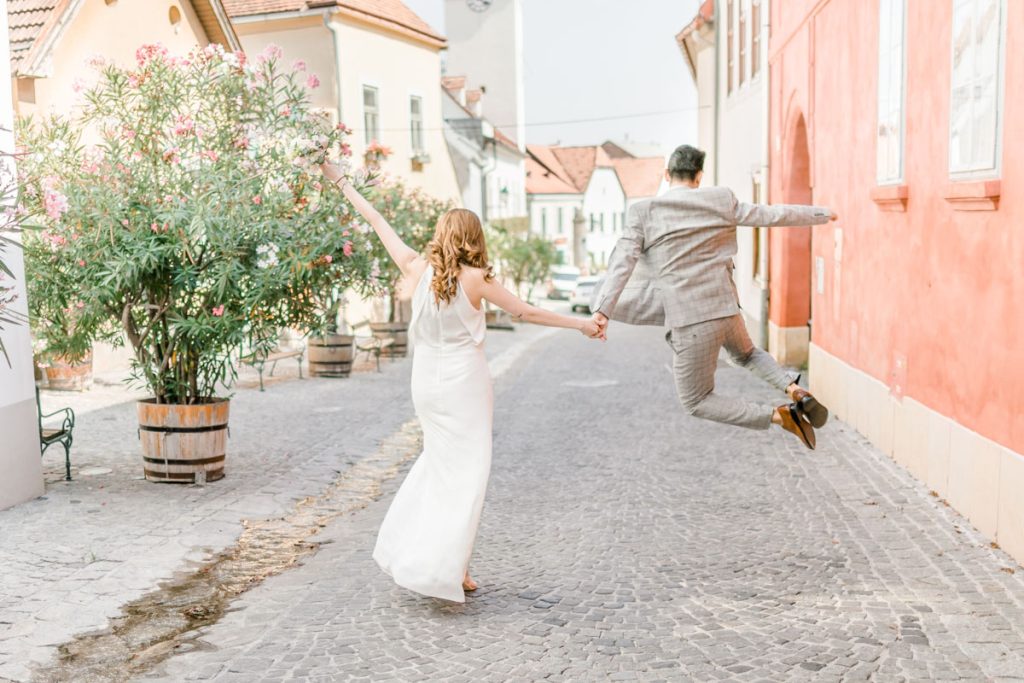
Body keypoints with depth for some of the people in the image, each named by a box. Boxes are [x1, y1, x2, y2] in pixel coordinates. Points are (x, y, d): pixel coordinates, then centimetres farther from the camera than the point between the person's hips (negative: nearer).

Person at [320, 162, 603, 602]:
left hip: (426, 380, 5)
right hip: (464, 381, -5)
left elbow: (378, 224, 8)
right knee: (466, 472, 2)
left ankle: (408, 547, 20)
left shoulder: (418, 269, -2)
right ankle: (445, 570, 0)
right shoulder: (474, 278, -10)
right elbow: (525, 312, -6)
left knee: (440, 460, 21)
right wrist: (580, 324, 3)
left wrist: (342, 182, 19)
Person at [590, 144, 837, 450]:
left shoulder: (644, 211, -4)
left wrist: (602, 310, -17)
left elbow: (623, 262, -12)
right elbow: (773, 214, 11)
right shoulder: (722, 200, 4)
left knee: (697, 402, 13)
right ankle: (794, 390, 12)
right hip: (726, 307, 4)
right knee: (746, 354, 37)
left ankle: (780, 415, -3)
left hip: (692, 321, -4)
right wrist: (821, 213, 27)